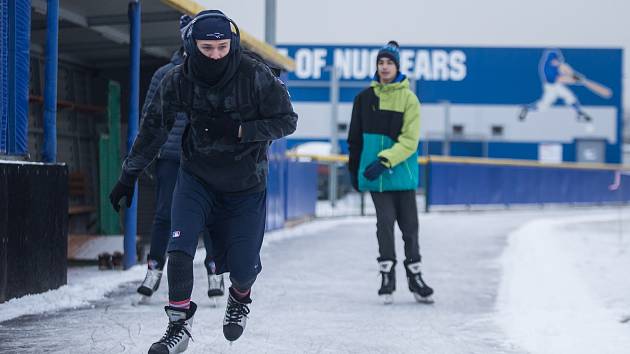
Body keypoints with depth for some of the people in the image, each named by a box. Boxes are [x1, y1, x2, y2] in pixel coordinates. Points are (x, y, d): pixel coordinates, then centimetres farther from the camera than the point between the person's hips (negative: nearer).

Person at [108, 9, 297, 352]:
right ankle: (179, 325, -4)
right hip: (196, 176, 1)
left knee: (243, 267, 2)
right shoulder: (178, 80, -14)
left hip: (246, 184, -1)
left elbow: (286, 121, -14)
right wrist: (128, 175, 5)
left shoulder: (255, 76, -22)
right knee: (179, 249, -18)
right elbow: (153, 127, 0)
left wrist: (237, 130, -28)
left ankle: (240, 299, 38)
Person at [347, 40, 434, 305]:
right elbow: (355, 137, 13)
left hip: (402, 172, -1)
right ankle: (387, 275, 7)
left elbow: (410, 140, -10)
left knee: (409, 224, 4)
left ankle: (414, 275, 18)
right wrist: (354, 169, 13)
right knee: (385, 221, -3)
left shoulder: (408, 98, -3)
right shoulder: (365, 98, 5)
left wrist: (386, 160, -20)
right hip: (375, 173, 1)